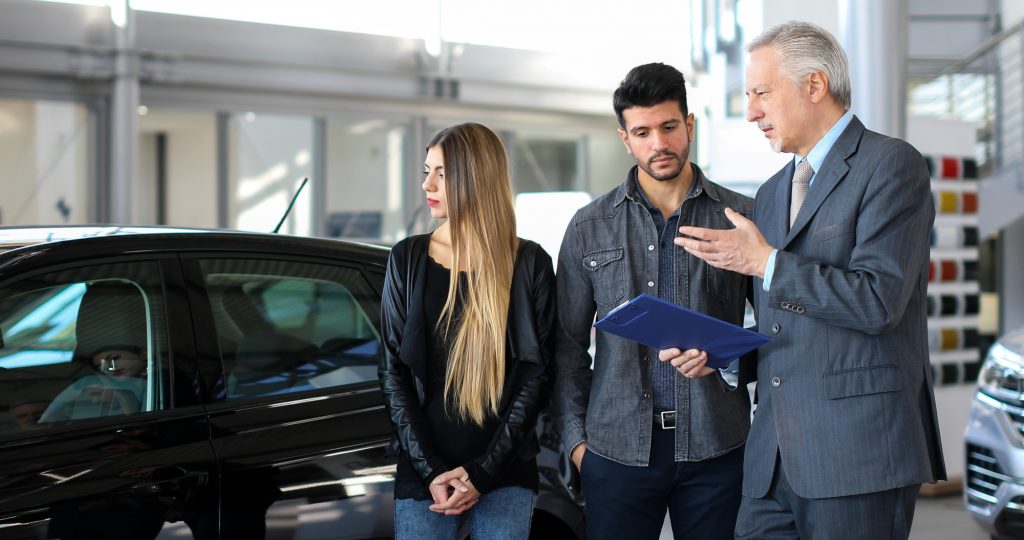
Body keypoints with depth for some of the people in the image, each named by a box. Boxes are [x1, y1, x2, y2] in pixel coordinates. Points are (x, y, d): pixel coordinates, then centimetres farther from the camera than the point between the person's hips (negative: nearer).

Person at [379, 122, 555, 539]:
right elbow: (393, 371, 1)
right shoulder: (407, 259, 3)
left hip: (505, 473, -1)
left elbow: (536, 373, -2)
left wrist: (483, 472, -9)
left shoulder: (529, 263, -1)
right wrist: (431, 470, -9)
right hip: (422, 473, 1)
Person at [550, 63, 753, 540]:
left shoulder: (741, 217, 4)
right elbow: (568, 345, 9)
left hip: (716, 446, 0)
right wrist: (575, 438, 2)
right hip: (618, 448, 0)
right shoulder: (589, 227, 6)